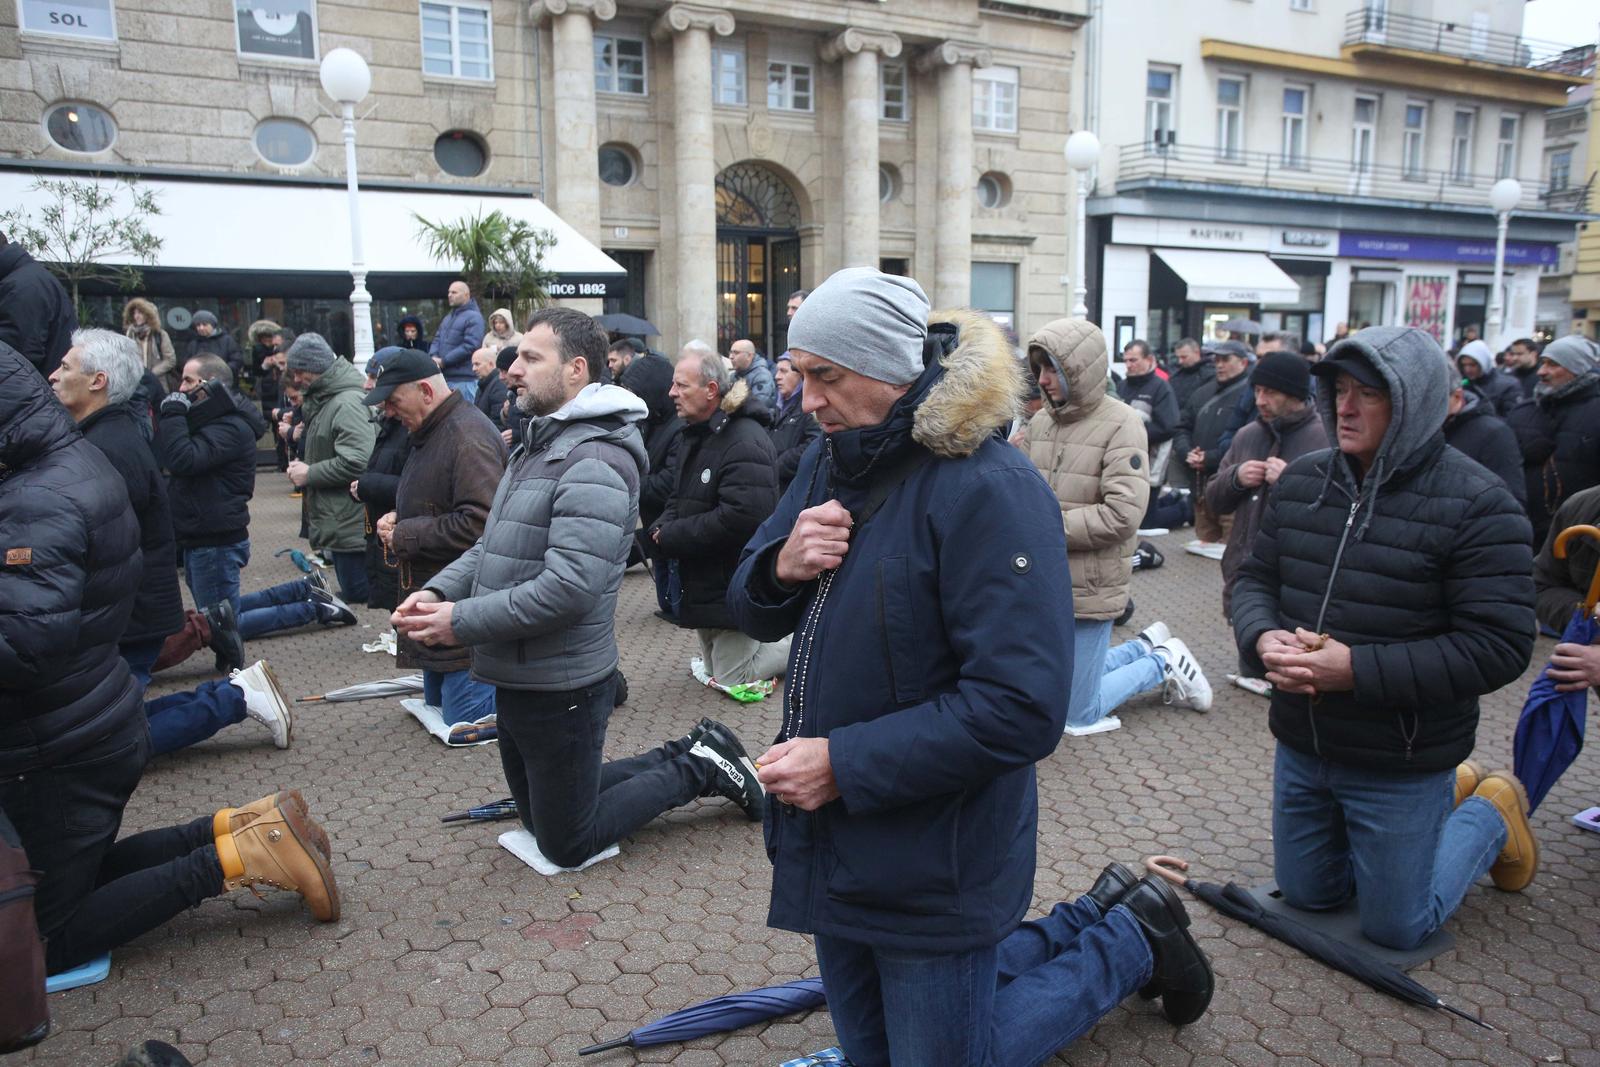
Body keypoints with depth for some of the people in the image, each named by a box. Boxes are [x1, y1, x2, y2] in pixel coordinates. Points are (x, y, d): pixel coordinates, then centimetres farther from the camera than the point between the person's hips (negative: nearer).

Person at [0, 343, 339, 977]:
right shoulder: (78, 461, 5)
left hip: (56, 756, -9)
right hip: (106, 724, 9)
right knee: (78, 877, 26)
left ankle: (232, 857, -5)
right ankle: (239, 829, 9)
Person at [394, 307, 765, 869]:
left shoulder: (594, 460, -22)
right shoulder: (537, 445, 11)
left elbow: (570, 586, -30)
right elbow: (491, 545, 14)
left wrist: (461, 621, -23)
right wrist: (438, 591, -4)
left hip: (561, 688, -10)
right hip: (516, 678, 10)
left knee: (567, 844, 7)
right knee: (541, 817, 24)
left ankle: (699, 767, 16)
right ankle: (688, 758, 27)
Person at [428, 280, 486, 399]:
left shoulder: (473, 318, -9)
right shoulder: (448, 317, 20)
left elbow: (469, 346, -19)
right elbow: (437, 339, 18)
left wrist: (443, 361, -16)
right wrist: (433, 357, -4)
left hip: (463, 380, -9)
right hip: (444, 376, 9)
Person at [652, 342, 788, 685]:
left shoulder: (746, 441, -22)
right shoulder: (697, 435, 11)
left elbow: (741, 518, -32)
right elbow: (679, 500, 20)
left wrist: (670, 537, -22)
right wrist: (662, 529, -4)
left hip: (733, 590, -10)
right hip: (703, 585, 10)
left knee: (732, 679, -2)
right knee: (714, 670, 20)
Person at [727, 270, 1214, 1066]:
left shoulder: (988, 489, -23)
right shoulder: (830, 464, 2)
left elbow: (1020, 708, -28)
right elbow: (752, 614, 7)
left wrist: (844, 763, -25)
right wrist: (781, 567, -17)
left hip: (934, 872, -8)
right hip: (832, 850, 8)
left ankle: (1130, 939, 29)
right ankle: (1090, 921, 38)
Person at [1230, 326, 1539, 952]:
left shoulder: (1475, 506, -18)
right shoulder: (1301, 482, -2)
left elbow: (1499, 648, -22)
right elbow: (1255, 578, 6)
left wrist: (1356, 669, -28)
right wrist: (1265, 638, -16)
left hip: (1402, 764, -5)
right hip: (1301, 751, 5)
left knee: (1396, 928, 11)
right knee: (1307, 895, 23)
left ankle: (1490, 816, 34)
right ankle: (1448, 794, 39)